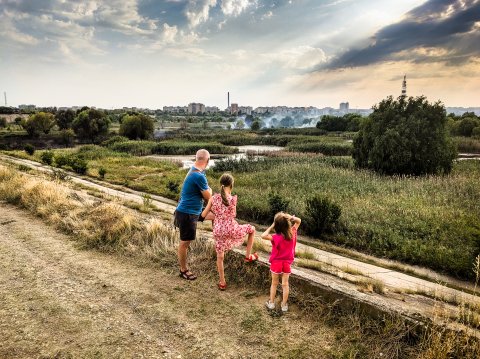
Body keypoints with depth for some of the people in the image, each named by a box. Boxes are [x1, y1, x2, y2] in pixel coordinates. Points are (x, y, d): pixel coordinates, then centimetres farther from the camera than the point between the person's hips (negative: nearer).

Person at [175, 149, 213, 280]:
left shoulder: (193, 171, 6)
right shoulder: (199, 176, -26)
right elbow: (208, 196, -15)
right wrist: (209, 189, 4)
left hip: (190, 211, 9)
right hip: (187, 213, -9)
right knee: (185, 242, 5)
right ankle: (183, 270, 20)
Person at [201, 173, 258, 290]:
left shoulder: (214, 198, -5)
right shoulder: (233, 199, -11)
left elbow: (204, 215, 0)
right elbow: (233, 215, 3)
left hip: (218, 231, 3)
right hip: (232, 229, -3)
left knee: (220, 257, 19)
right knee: (252, 229, 24)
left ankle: (222, 283, 29)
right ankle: (248, 256, 30)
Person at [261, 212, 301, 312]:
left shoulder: (276, 238, -27)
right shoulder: (292, 233, -14)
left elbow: (263, 235, -35)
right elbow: (299, 221, -1)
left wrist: (271, 226, -27)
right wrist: (290, 217, -18)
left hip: (276, 263, -3)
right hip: (287, 263, 3)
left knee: (274, 283, 16)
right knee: (285, 284, 14)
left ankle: (271, 302, 30)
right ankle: (284, 305, 25)